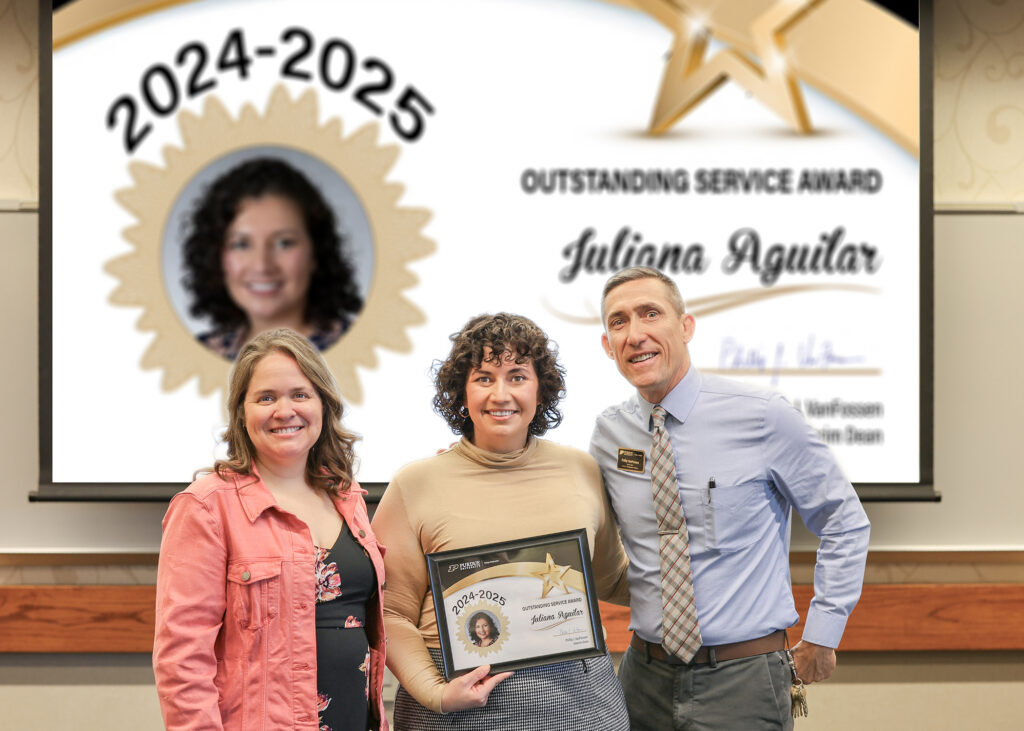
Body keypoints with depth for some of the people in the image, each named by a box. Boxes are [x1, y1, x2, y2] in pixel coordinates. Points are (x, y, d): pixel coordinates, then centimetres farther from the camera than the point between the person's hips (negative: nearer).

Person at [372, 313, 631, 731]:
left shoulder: (582, 471, 6)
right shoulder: (417, 485, -2)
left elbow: (610, 581, 20)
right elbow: (392, 614, -2)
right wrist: (435, 692, -13)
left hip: (578, 697, 3)